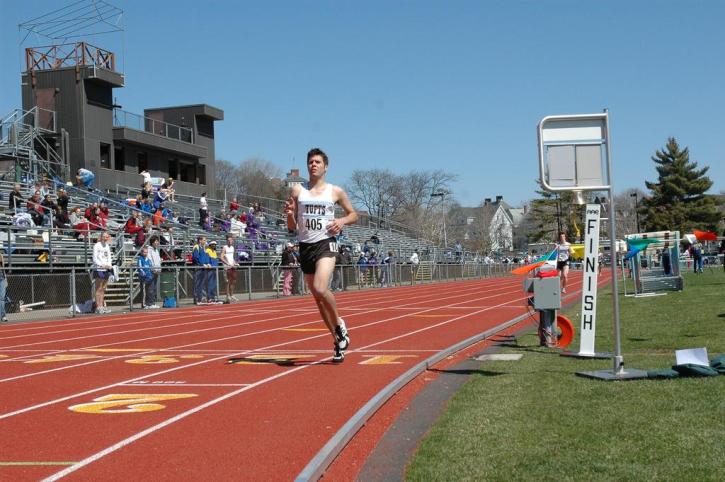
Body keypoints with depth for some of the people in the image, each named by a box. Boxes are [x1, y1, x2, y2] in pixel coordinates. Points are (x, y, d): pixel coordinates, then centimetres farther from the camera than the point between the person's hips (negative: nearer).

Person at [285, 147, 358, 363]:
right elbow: (292, 227, 11)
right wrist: (289, 214, -11)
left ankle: (339, 324, 1)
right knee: (318, 298, 7)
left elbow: (353, 214, 15)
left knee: (320, 289, -26)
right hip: (305, 246, 4)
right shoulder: (297, 191, 9)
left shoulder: (335, 191, 5)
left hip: (326, 244, -4)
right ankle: (339, 340, 21)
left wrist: (342, 221, -6)